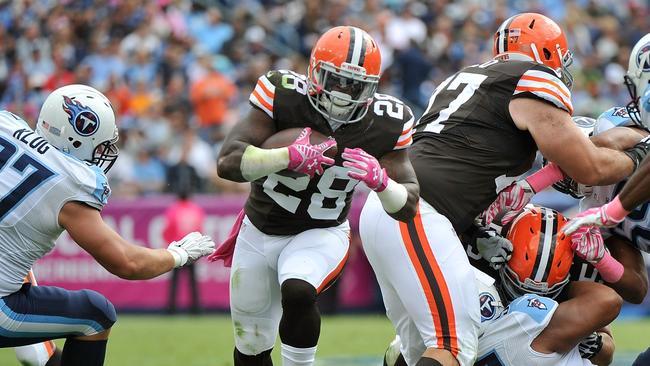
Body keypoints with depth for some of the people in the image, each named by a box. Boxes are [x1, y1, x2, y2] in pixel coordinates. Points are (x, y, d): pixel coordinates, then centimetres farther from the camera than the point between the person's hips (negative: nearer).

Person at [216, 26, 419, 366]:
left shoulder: (384, 124, -17)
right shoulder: (283, 97, -23)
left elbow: (407, 207, -11)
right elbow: (227, 162, -31)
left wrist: (380, 181, -34)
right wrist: (290, 157, -47)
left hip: (320, 235, -1)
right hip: (259, 231, 1)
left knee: (298, 292, -35)